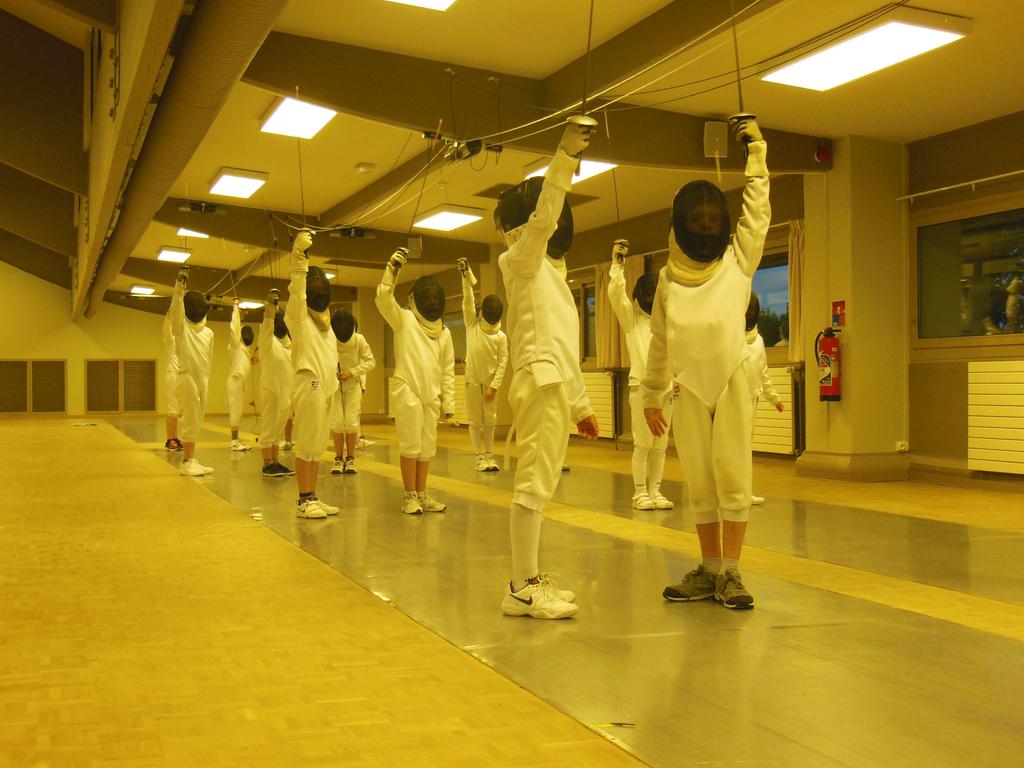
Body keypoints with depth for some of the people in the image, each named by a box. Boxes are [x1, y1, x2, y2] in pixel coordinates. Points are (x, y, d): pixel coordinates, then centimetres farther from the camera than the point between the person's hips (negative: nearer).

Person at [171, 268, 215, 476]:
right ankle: (187, 462, 0)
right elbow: (175, 309, -25)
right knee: (190, 422, -6)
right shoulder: (181, 326, -5)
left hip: (202, 380, 6)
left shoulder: (208, 332, 10)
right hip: (187, 378, -6)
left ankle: (191, 461, 16)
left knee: (195, 422, 10)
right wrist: (179, 287, -38)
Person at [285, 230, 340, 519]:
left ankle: (312, 497, 14)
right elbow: (297, 286, -20)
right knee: (306, 445, -6)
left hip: (326, 388, 8)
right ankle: (304, 500, -3)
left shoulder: (324, 320, 19)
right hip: (309, 385, -8)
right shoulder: (298, 315, -3)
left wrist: (333, 383, 21)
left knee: (317, 445, 9)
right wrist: (299, 255, -33)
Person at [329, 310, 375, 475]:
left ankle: (350, 459, 7)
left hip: (353, 384, 0)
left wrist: (352, 372, -21)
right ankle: (339, 459, 8)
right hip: (334, 384, 0)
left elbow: (370, 362, -10)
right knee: (337, 422, -5)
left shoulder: (359, 339, -15)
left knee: (351, 422, -6)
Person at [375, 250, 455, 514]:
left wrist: (448, 402, 8)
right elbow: (383, 298, -18)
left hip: (431, 395, 5)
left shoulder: (444, 332, 11)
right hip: (407, 390, -5)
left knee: (427, 446, 9)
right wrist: (392, 268, -28)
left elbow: (448, 370, 12)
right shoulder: (404, 319, -1)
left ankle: (422, 495, 19)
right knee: (411, 444, -3)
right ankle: (410, 496, 6)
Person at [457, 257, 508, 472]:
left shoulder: (500, 336, -3)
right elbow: (468, 300, -11)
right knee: (475, 420, 2)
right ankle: (480, 457, 7)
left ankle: (490, 456, 14)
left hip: (490, 382, 1)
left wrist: (494, 387, -12)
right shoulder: (472, 324, -1)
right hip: (473, 380, -1)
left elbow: (502, 362, -4)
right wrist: (466, 275, -23)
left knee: (490, 420, 5)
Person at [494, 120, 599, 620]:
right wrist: (565, 156, -32)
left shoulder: (549, 271, 23)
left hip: (555, 386, 9)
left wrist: (580, 405, 23)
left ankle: (529, 578, 17)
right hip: (541, 384, -9)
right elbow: (543, 214, -22)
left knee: (539, 484, 11)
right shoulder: (521, 258, -1)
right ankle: (522, 589, -7)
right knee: (534, 484, -10)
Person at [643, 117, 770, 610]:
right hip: (689, 388, 2)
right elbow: (659, 342, 15)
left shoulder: (739, 260, 5)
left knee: (732, 477, -7)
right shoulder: (669, 278, 10)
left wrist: (755, 149, 1)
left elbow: (757, 211, -1)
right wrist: (651, 397, 17)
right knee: (700, 485, 6)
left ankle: (730, 574, -1)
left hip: (733, 380, -2)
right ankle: (709, 571, 15)